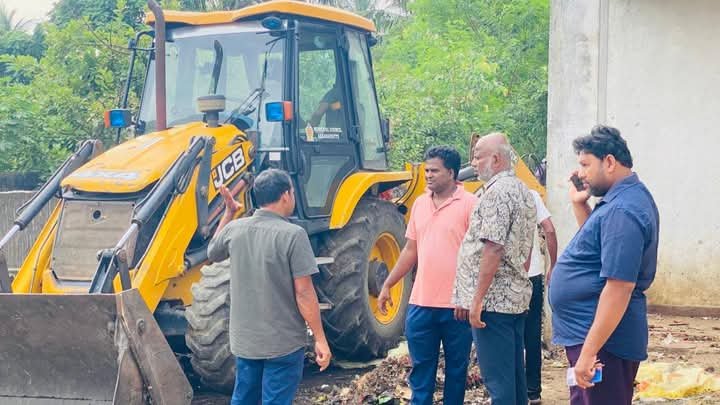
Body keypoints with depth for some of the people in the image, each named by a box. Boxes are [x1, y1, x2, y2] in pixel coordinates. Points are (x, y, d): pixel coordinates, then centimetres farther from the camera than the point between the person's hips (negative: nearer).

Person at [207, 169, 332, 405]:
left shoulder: (235, 229, -1)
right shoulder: (293, 235, -18)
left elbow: (212, 254, 22)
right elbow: (304, 293, -18)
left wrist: (228, 213, 24)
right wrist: (320, 339, -12)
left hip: (244, 339, 5)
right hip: (284, 342, -5)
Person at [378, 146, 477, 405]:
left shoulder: (469, 204, -8)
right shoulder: (420, 204, 10)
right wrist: (387, 286, 13)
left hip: (457, 305, -5)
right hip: (421, 303, 5)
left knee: (456, 367, 9)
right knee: (421, 366, 10)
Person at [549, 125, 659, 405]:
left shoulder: (622, 211, -22)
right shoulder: (628, 198, 11)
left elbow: (619, 287, -27)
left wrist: (588, 352, -28)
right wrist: (579, 203, 13)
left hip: (602, 339, -10)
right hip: (589, 332, 10)